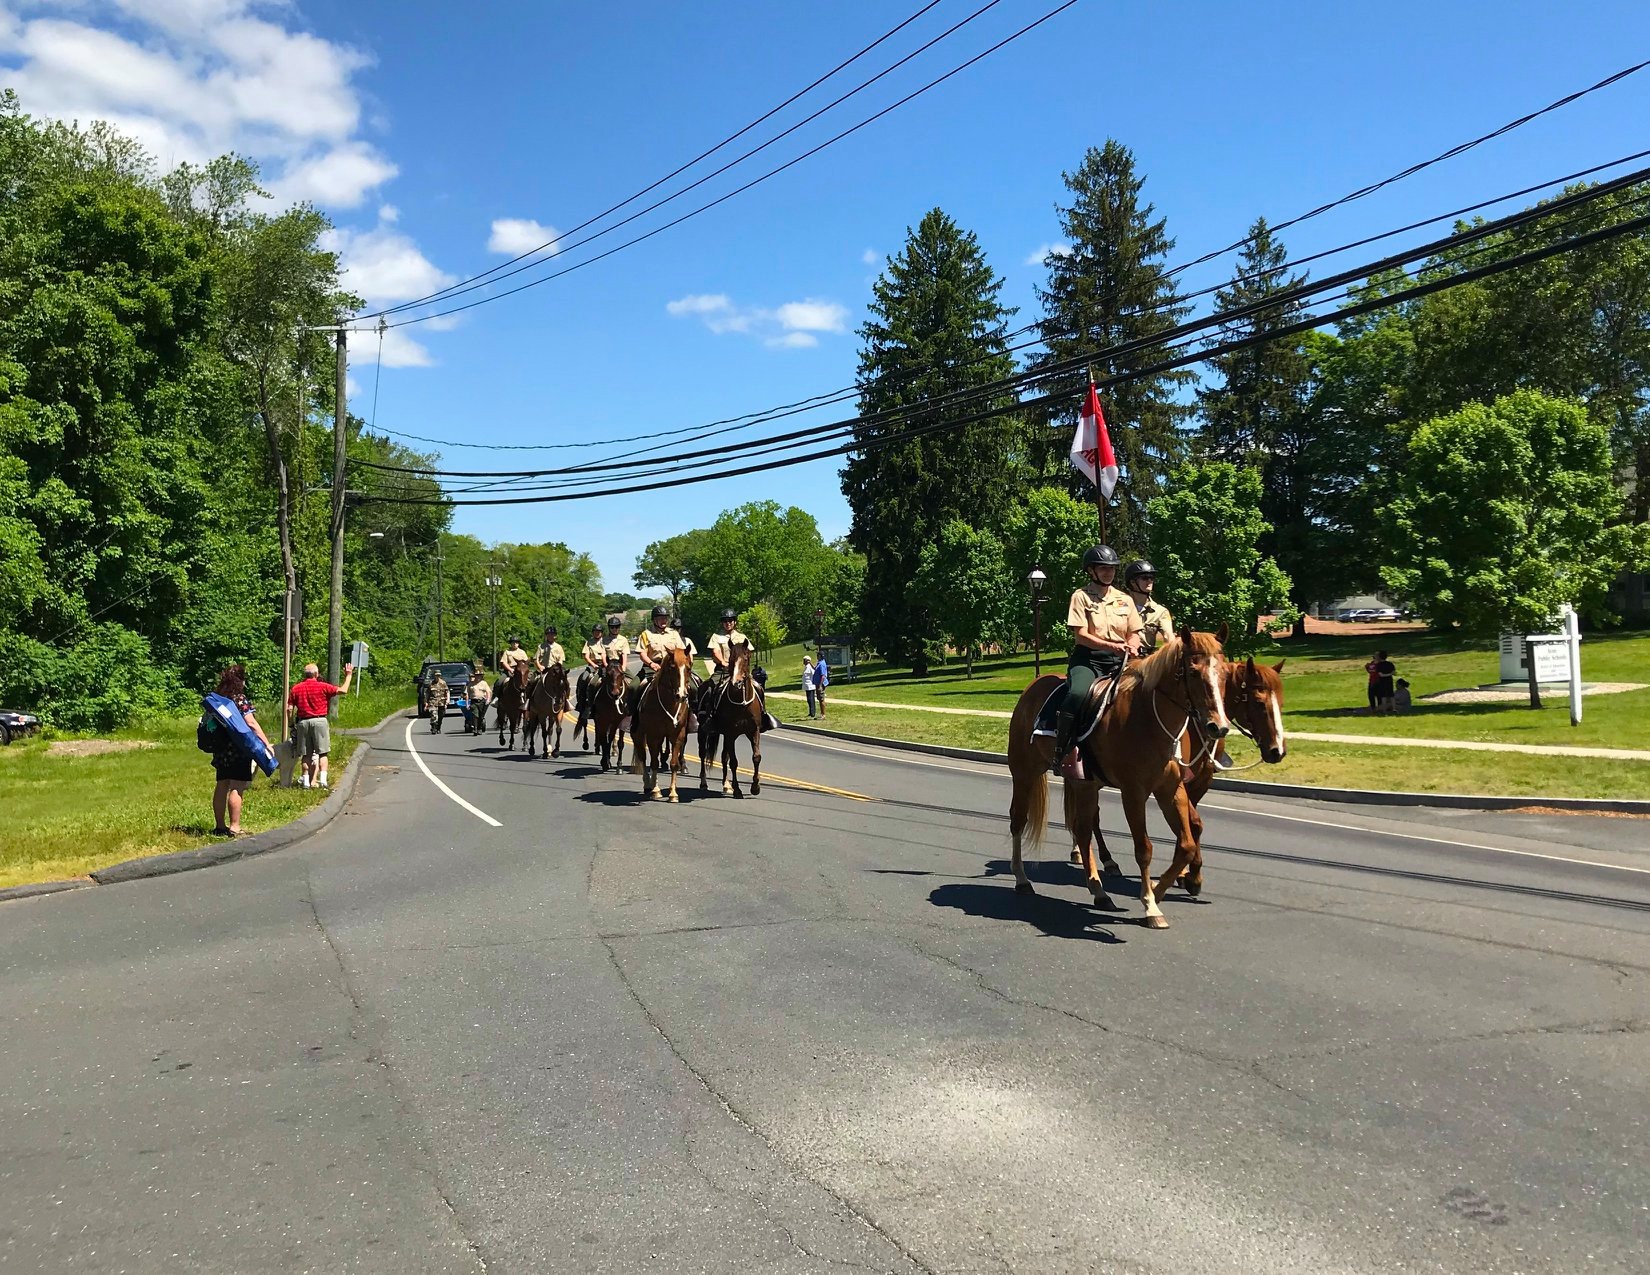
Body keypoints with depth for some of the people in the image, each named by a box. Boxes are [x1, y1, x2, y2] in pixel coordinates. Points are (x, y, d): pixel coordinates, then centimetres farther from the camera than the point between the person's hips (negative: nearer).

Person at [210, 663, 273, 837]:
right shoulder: (240, 699, -12)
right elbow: (251, 723, -19)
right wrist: (266, 743, -19)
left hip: (220, 749, 8)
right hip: (238, 751, -7)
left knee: (221, 787, 12)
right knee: (236, 788, -5)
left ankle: (220, 826, 18)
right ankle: (234, 828, -4)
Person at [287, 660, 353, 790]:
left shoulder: (295, 688, 5)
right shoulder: (323, 687, -5)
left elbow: (290, 708, 3)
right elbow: (343, 690, -3)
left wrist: (292, 724, 14)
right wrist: (348, 675, 10)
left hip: (302, 722, 3)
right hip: (319, 720, -3)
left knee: (306, 754, 9)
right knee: (322, 752, 2)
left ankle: (306, 780, 9)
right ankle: (322, 778, -7)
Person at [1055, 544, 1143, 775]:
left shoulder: (1125, 599, 17)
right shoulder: (1081, 596, 2)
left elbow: (1134, 634, 17)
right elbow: (1080, 636, -8)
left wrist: (1131, 647, -8)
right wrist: (1113, 646, -20)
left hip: (1119, 661, 5)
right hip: (1088, 658, -5)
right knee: (1077, 694, -33)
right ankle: (1064, 751, -24)